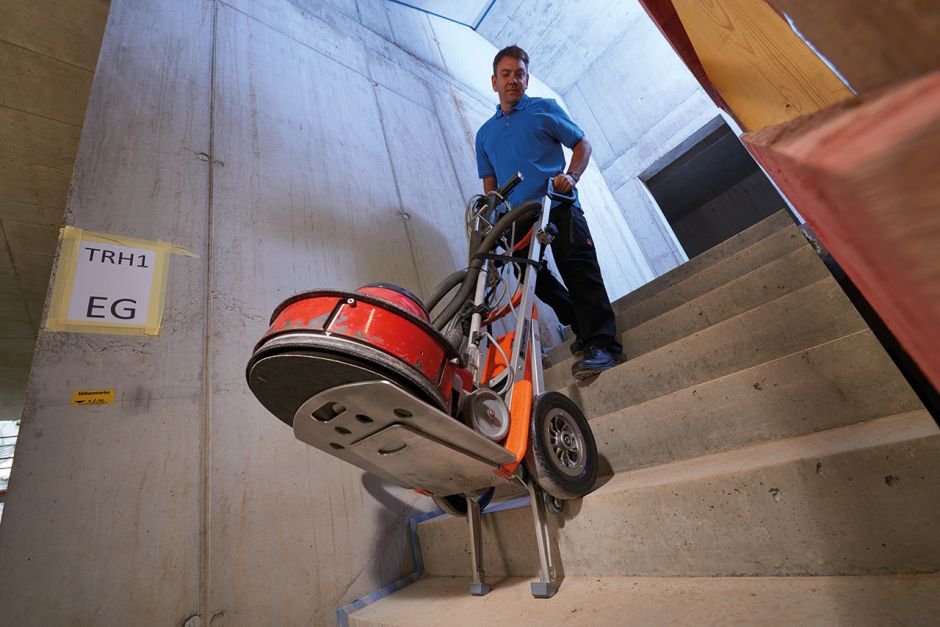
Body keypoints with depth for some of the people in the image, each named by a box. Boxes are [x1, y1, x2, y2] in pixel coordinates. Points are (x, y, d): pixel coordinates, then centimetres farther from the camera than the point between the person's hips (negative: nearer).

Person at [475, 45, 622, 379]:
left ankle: (600, 344, -16)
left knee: (580, 271, -16)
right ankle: (583, 327, 18)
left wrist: (571, 176, -9)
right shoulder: (485, 133, 24)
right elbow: (489, 181, 23)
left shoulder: (544, 108, 15)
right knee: (538, 281, 1)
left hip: (557, 206, -4)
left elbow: (582, 143, 11)